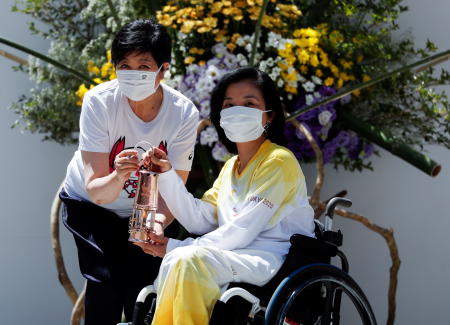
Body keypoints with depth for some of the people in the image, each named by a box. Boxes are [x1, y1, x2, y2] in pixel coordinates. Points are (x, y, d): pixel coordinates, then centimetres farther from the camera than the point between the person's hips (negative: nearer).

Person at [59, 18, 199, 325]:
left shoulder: (184, 113, -24)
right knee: (107, 277, -21)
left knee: (143, 283, -9)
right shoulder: (99, 102, -29)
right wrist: (117, 178, -53)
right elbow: (95, 190, -31)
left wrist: (159, 222, -44)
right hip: (89, 204, -2)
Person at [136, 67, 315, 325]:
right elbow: (200, 220, 8)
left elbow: (243, 231, -14)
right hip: (240, 254, 7)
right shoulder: (231, 167, 21)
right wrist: (167, 174, -1)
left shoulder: (278, 161, -6)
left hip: (276, 260, -7)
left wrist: (176, 247, -13)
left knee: (189, 259, -28)